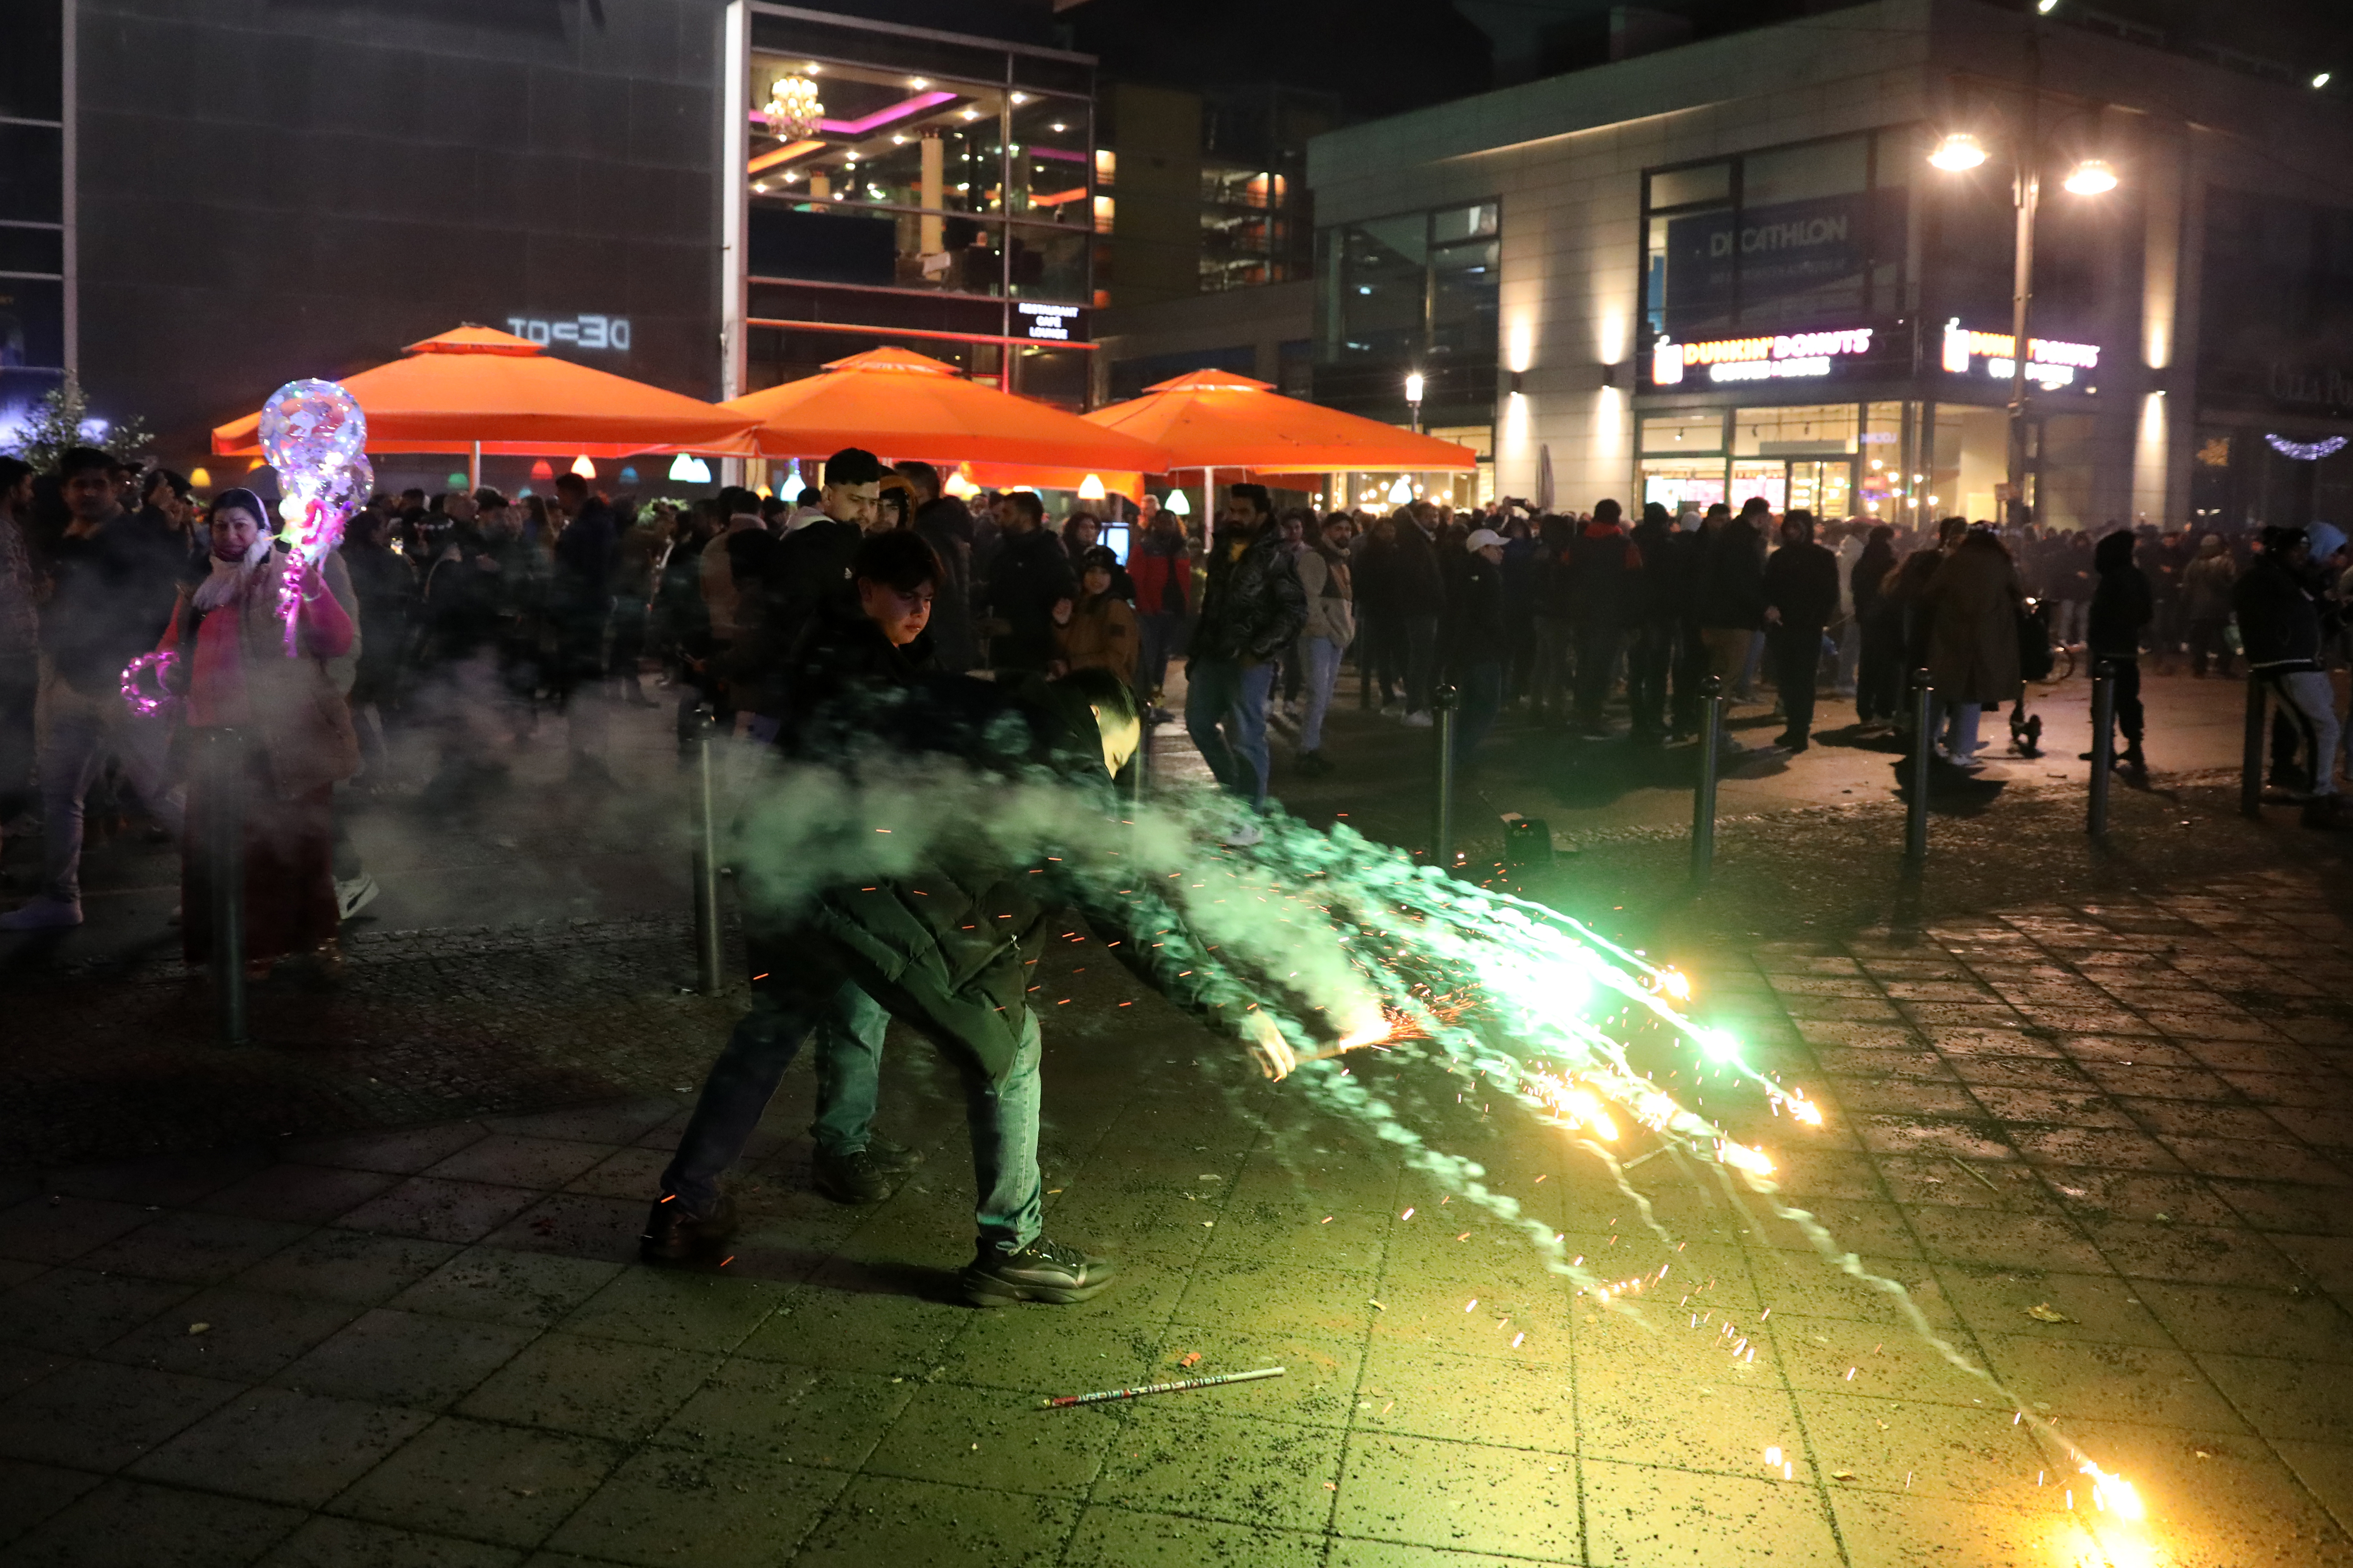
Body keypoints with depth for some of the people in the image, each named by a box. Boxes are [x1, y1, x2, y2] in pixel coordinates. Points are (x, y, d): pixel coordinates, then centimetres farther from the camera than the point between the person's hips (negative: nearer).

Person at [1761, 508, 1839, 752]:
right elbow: (1767, 588, 10)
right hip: (1781, 627, 4)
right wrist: (1769, 607, -11)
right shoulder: (1779, 557, 12)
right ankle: (1796, 727, 13)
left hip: (1809, 629, -4)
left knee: (1803, 681, -6)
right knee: (1785, 679, 3)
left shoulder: (1824, 558, 3)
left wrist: (1820, 620, -12)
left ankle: (1800, 732, -6)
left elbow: (1831, 594, 1)